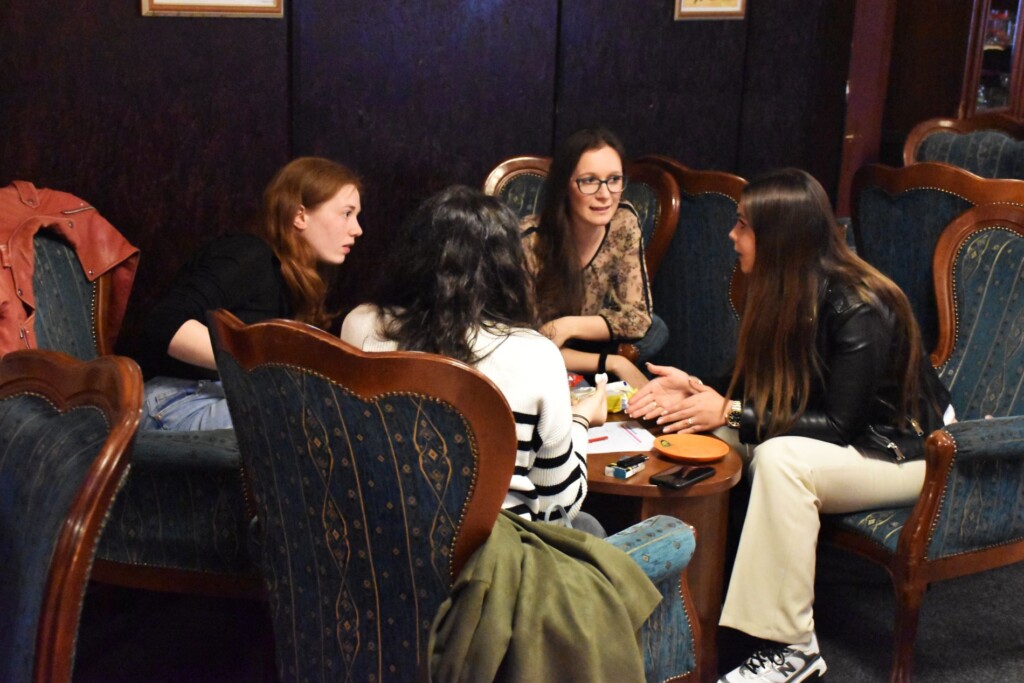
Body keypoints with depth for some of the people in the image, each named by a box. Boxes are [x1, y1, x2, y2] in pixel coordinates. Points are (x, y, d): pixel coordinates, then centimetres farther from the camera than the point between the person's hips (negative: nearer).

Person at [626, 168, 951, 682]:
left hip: (901, 452, -8)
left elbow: (837, 425, -27)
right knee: (710, 435, -12)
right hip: (839, 439, 8)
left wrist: (730, 413, -28)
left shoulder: (859, 311, -27)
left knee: (780, 458, -35)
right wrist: (695, 389, -14)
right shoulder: (781, 294, -4)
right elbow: (758, 391, 4)